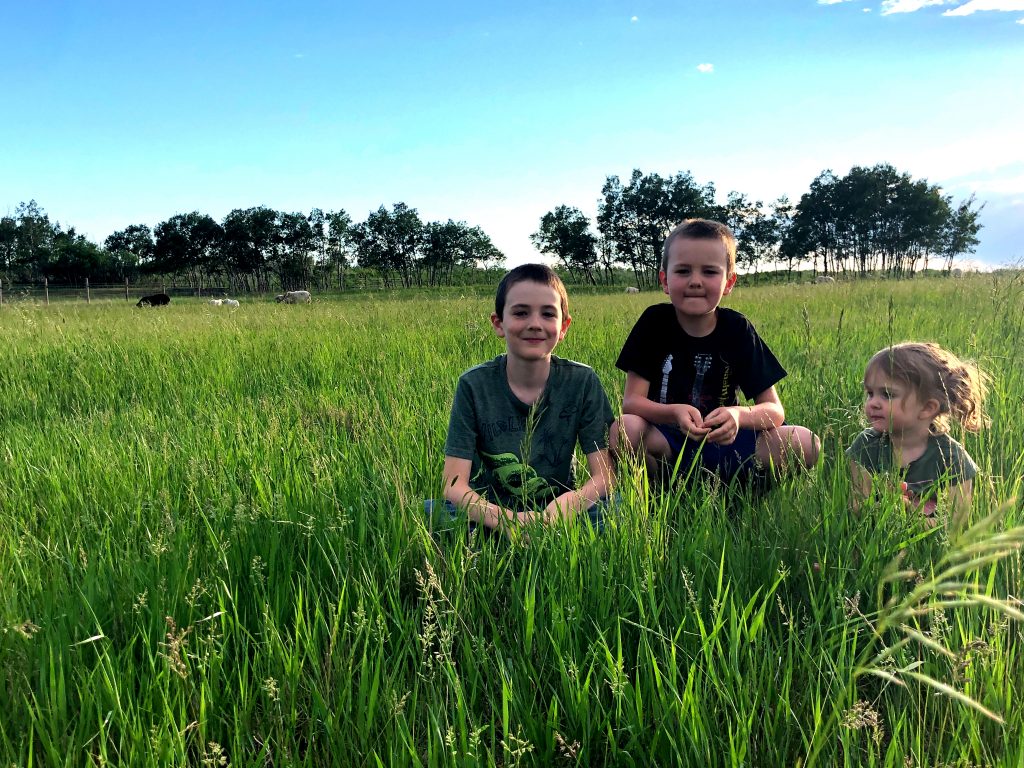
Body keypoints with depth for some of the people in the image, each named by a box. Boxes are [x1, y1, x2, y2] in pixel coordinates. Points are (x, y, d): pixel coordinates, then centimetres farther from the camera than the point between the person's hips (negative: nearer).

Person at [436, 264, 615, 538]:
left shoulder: (582, 381, -7)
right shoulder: (473, 385, -10)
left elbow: (604, 475, -10)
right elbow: (454, 485, -15)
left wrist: (566, 504, -33)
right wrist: (504, 520, -36)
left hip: (556, 515, 1)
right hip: (489, 512, 0)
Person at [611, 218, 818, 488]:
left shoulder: (737, 329, -4)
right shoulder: (654, 322, -7)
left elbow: (774, 410, -7)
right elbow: (631, 402, -13)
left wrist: (740, 415, -31)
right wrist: (674, 413, -34)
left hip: (722, 441, 2)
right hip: (665, 441, -1)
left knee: (804, 442, -21)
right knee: (625, 430, -35)